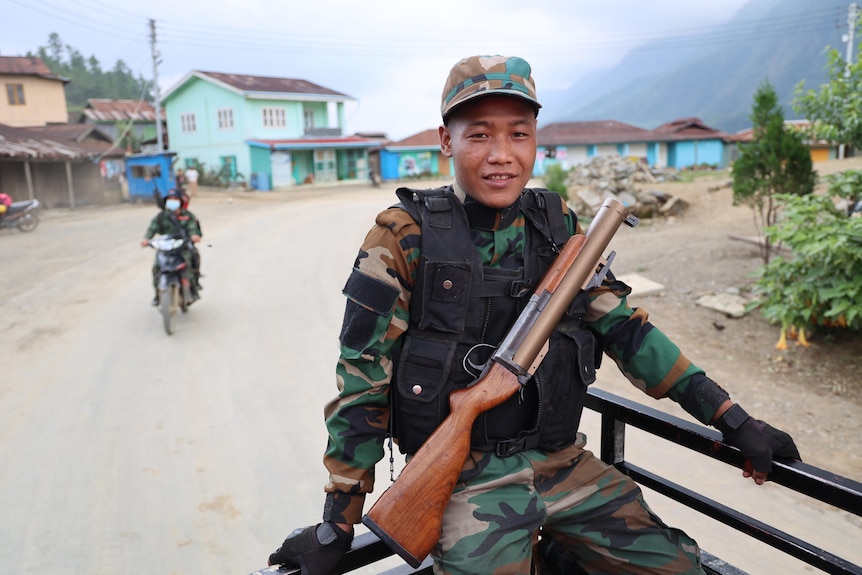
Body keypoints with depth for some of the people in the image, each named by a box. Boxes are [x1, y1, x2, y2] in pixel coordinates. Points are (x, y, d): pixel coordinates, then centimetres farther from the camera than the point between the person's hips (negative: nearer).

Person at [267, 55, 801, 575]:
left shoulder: (558, 225, 1)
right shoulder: (406, 237, -12)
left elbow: (623, 326, 6)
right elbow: (363, 380, -11)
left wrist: (733, 419, 3)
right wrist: (336, 528, -8)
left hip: (565, 466, 5)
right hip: (463, 479, -4)